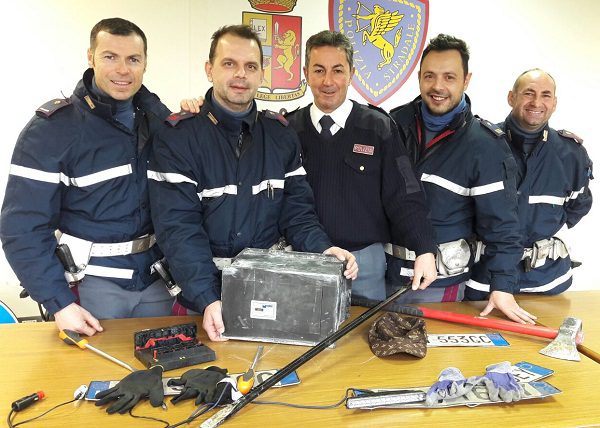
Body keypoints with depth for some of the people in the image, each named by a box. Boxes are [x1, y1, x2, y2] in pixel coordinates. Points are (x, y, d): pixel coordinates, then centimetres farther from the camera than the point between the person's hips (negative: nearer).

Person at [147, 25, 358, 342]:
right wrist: (208, 299, -26)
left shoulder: (281, 135, 3)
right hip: (200, 292, -3)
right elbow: (179, 227, -17)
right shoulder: (176, 137, -10)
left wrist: (323, 249, -17)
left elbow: (297, 212, 2)